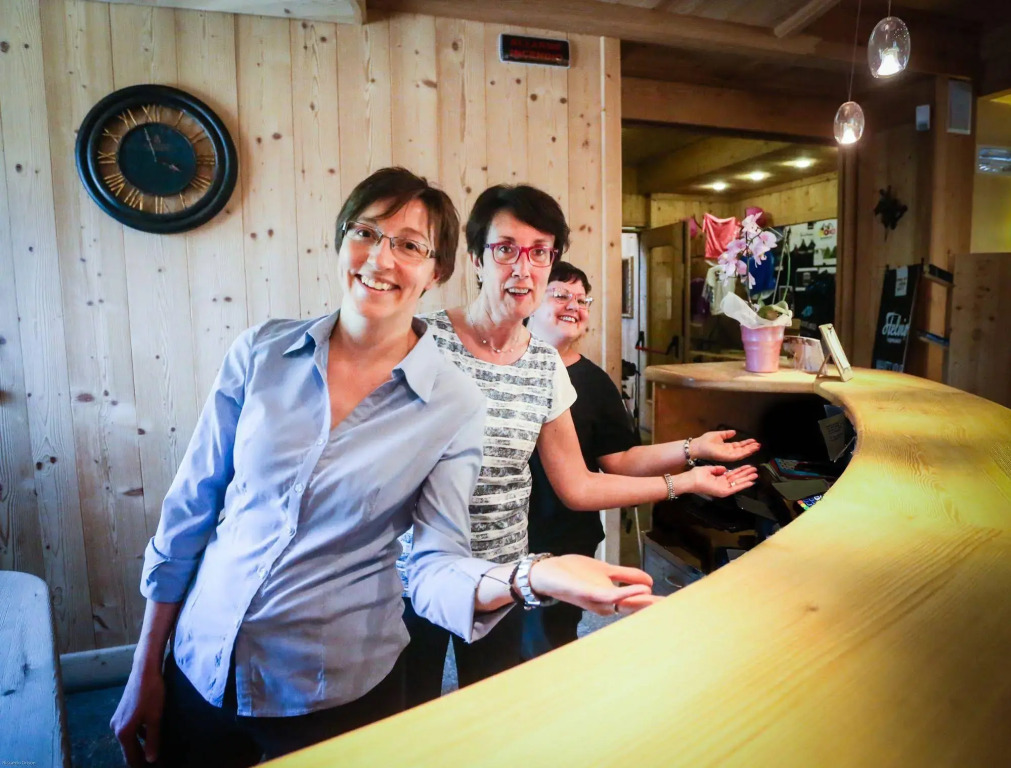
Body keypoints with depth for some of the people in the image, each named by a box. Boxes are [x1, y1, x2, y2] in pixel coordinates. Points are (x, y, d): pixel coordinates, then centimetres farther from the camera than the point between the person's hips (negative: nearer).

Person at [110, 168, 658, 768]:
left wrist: (531, 578, -33)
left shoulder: (455, 406, -13)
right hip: (201, 670, 3)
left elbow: (434, 568, -12)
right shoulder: (262, 352, -8)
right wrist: (145, 671, 3)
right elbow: (190, 508, -1)